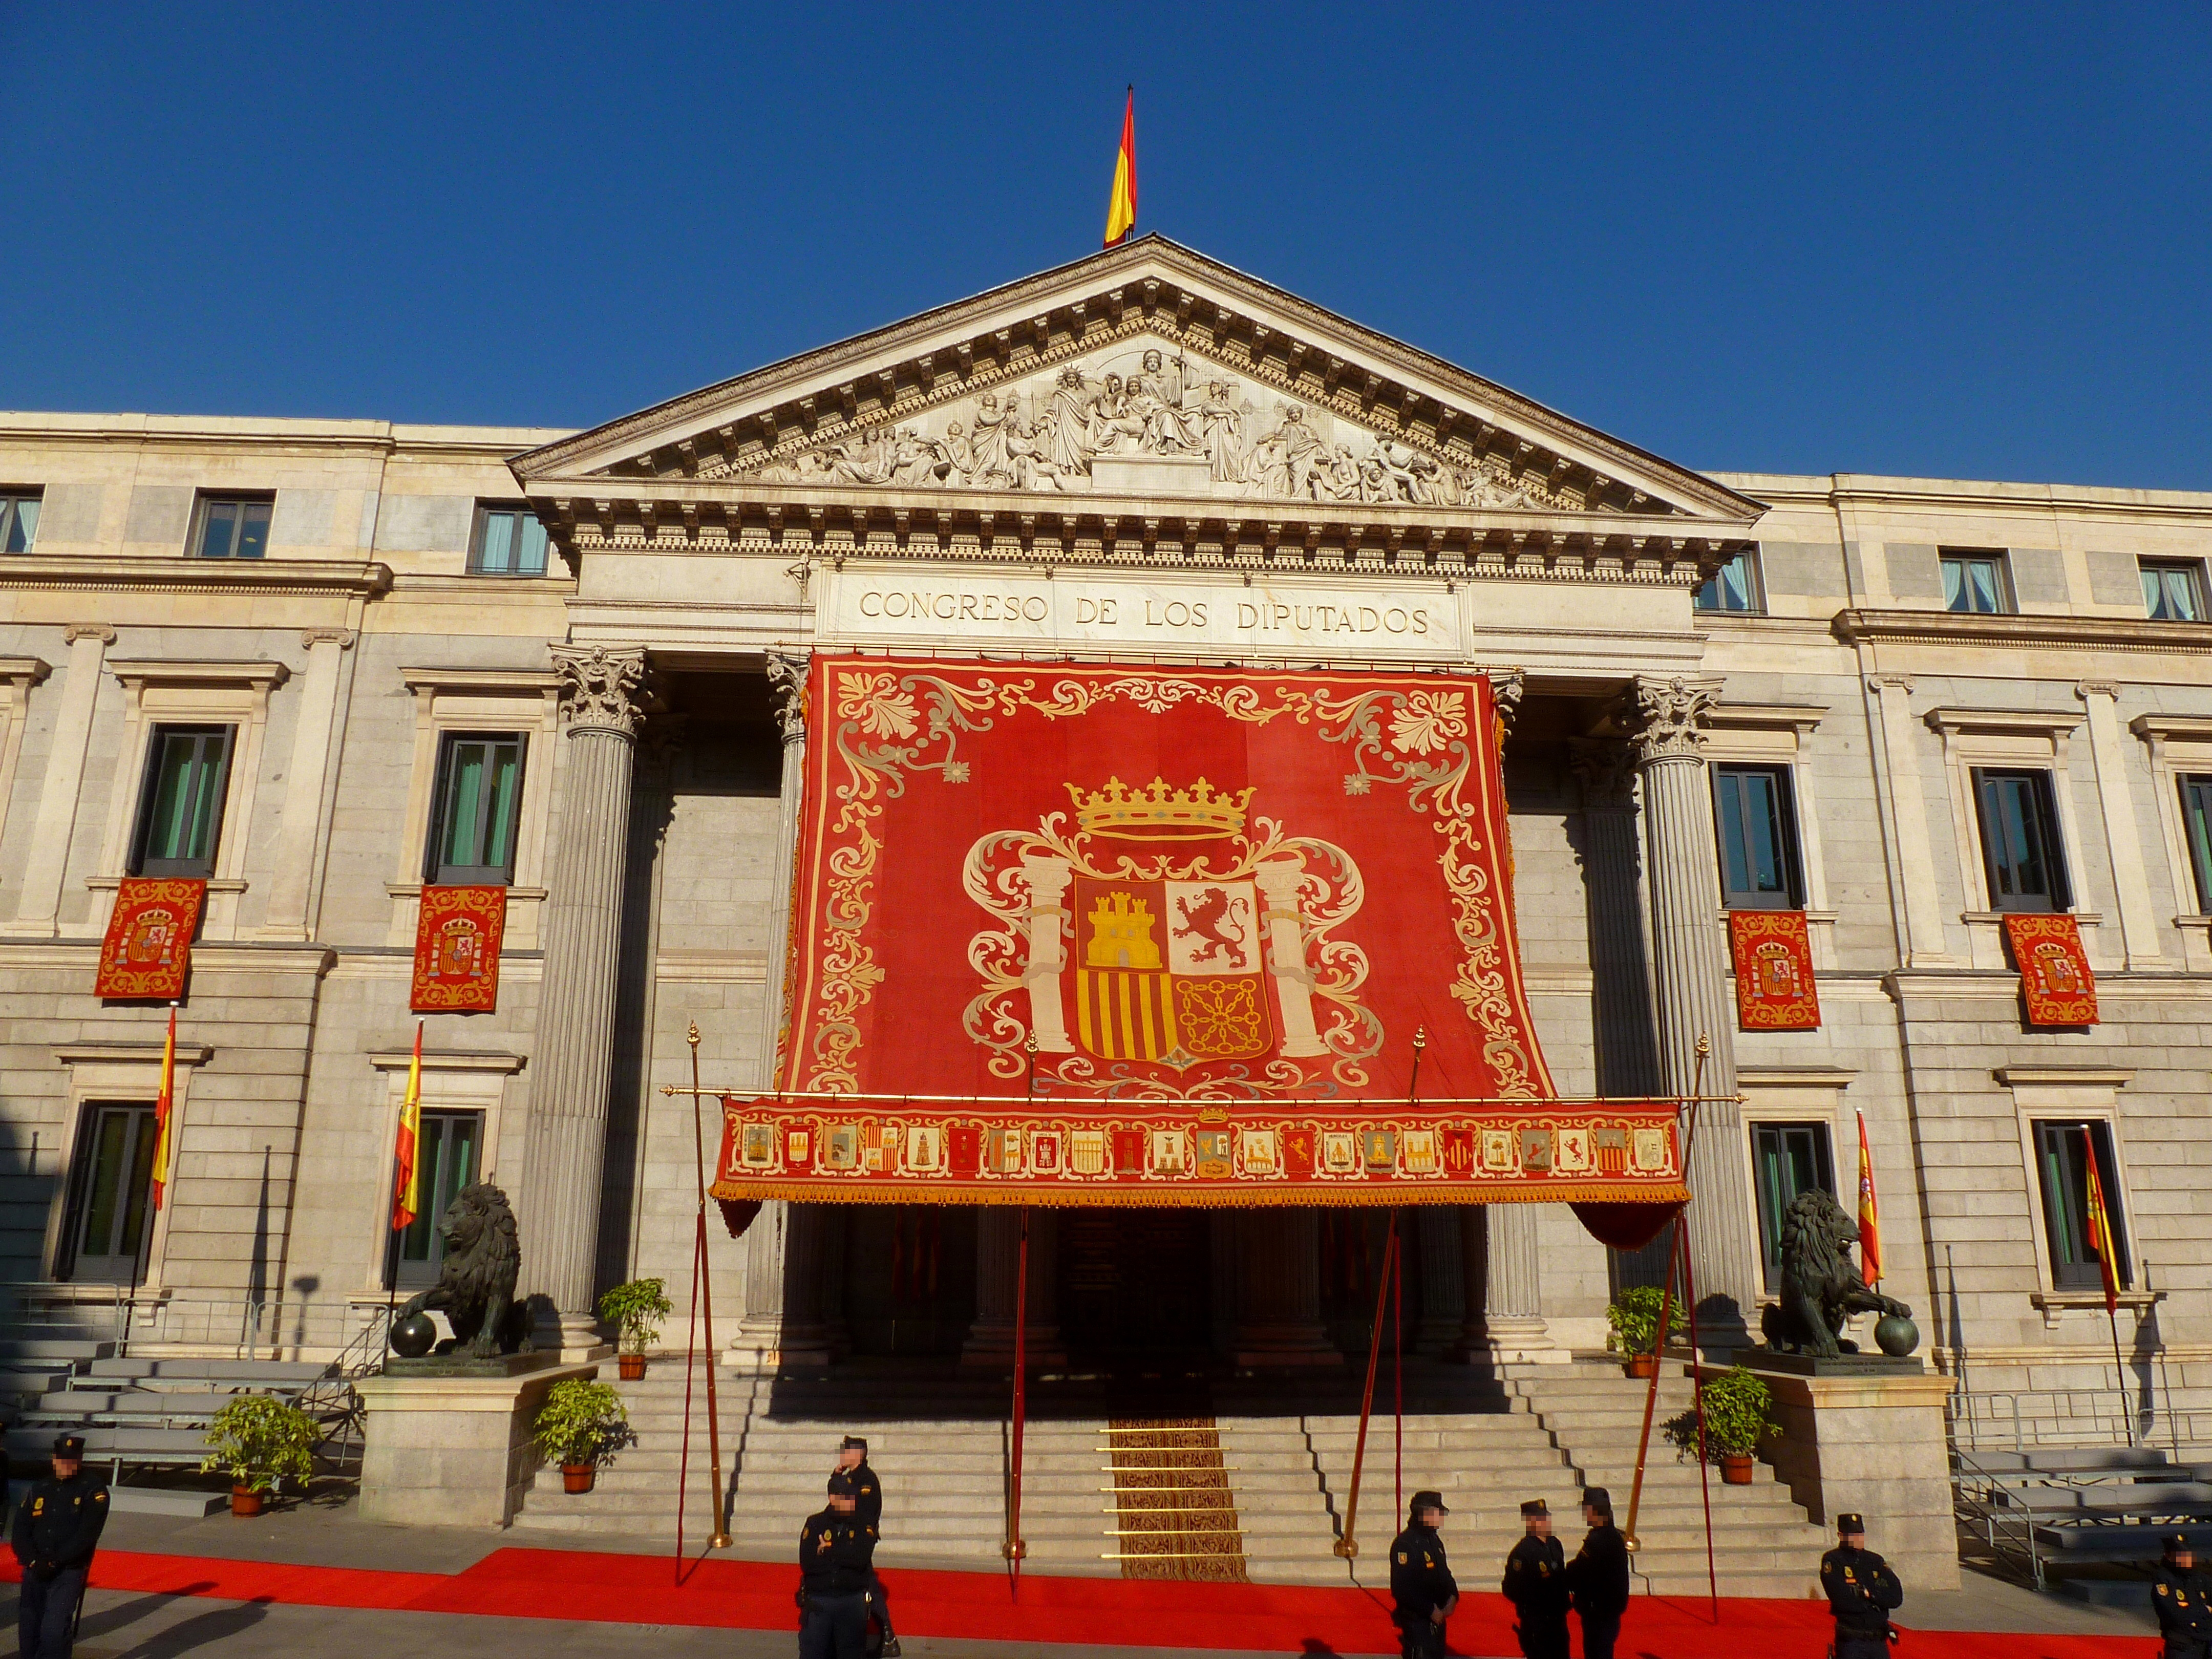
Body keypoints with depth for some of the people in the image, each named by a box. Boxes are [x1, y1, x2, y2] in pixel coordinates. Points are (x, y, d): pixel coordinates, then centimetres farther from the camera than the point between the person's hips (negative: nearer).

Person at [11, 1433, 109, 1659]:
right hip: (35, 1572, 5)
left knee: (54, 1630, -16)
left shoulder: (94, 1490, -3)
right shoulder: (39, 1491, 12)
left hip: (68, 1574, -5)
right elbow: (20, 1534, 7)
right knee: (28, 1630, 8)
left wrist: (53, 1563, -14)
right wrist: (34, 1562, -9)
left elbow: (86, 1535, -9)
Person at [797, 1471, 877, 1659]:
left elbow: (861, 1559, -15)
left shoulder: (863, 1527, 4)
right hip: (817, 1602, 0)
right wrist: (843, 1557, -9)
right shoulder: (815, 1524, 4)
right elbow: (807, 1563, -10)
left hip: (853, 1603, 0)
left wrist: (828, 1551, -9)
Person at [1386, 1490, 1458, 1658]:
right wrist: (1430, 1610, -19)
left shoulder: (1434, 1541, 12)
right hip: (1416, 1620, -9)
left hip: (1437, 1617, 9)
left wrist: (1452, 1596, 2)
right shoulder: (1405, 1544, -19)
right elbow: (1402, 1589, -22)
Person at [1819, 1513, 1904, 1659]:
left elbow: (1896, 1597, 2)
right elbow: (1843, 1600, -16)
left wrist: (1870, 1593, -12)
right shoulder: (1832, 1561, -6)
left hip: (1880, 1641, 5)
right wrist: (1876, 1603, -5)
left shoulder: (1875, 1560, 11)